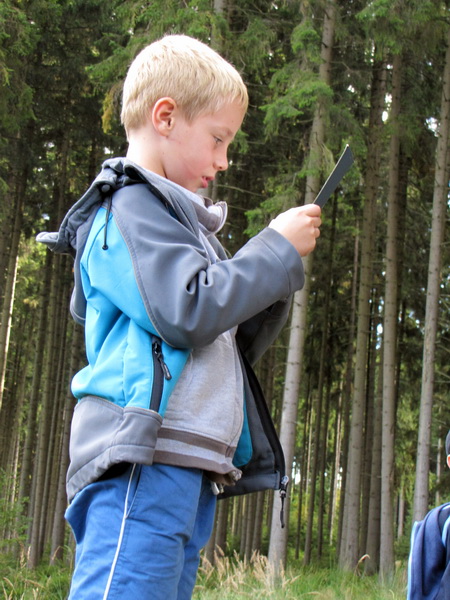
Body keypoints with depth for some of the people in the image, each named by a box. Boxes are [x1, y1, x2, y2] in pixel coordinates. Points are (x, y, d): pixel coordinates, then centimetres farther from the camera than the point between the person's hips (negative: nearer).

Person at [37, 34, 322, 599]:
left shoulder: (180, 217, 27)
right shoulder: (132, 204, -2)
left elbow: (234, 345, 28)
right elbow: (188, 311, -16)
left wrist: (276, 274, 13)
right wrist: (276, 251, -5)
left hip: (191, 472, 10)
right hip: (145, 464, -10)